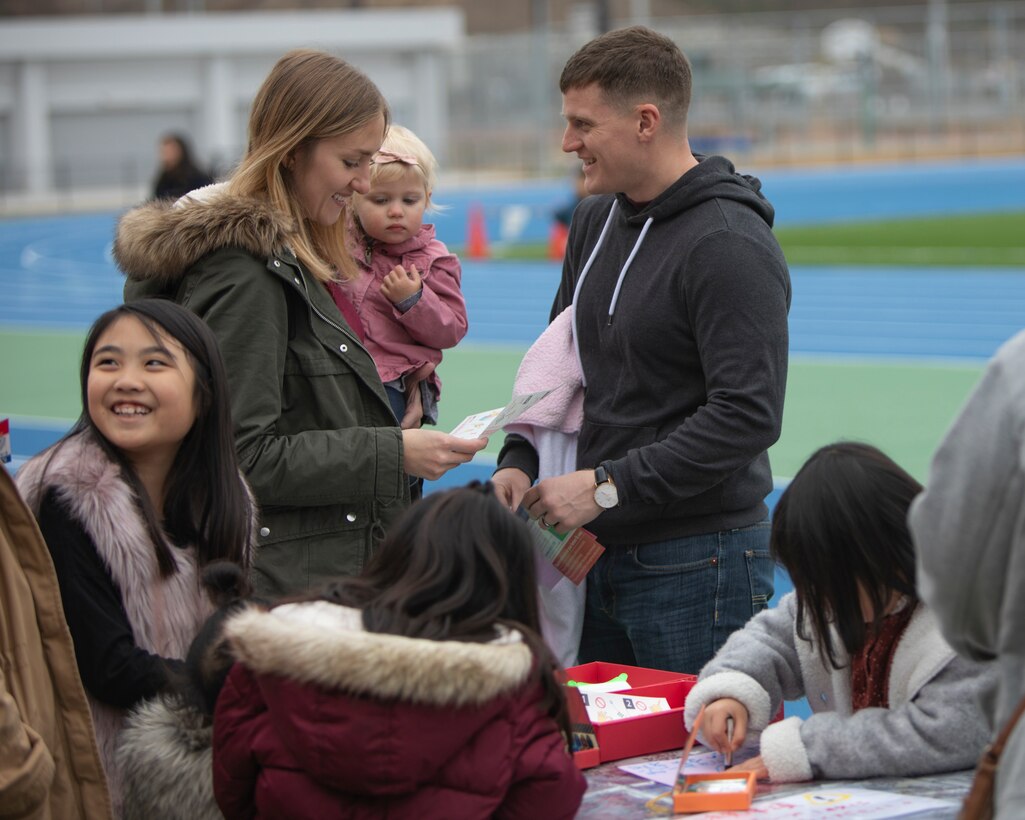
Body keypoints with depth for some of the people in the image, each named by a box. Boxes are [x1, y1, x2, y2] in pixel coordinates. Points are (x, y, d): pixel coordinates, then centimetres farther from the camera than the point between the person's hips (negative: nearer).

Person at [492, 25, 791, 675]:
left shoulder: (730, 245, -16)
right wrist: (520, 461, 5)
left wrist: (608, 486, -21)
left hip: (696, 566, -8)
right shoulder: (596, 220, 11)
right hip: (601, 550, 8)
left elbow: (748, 415, -23)